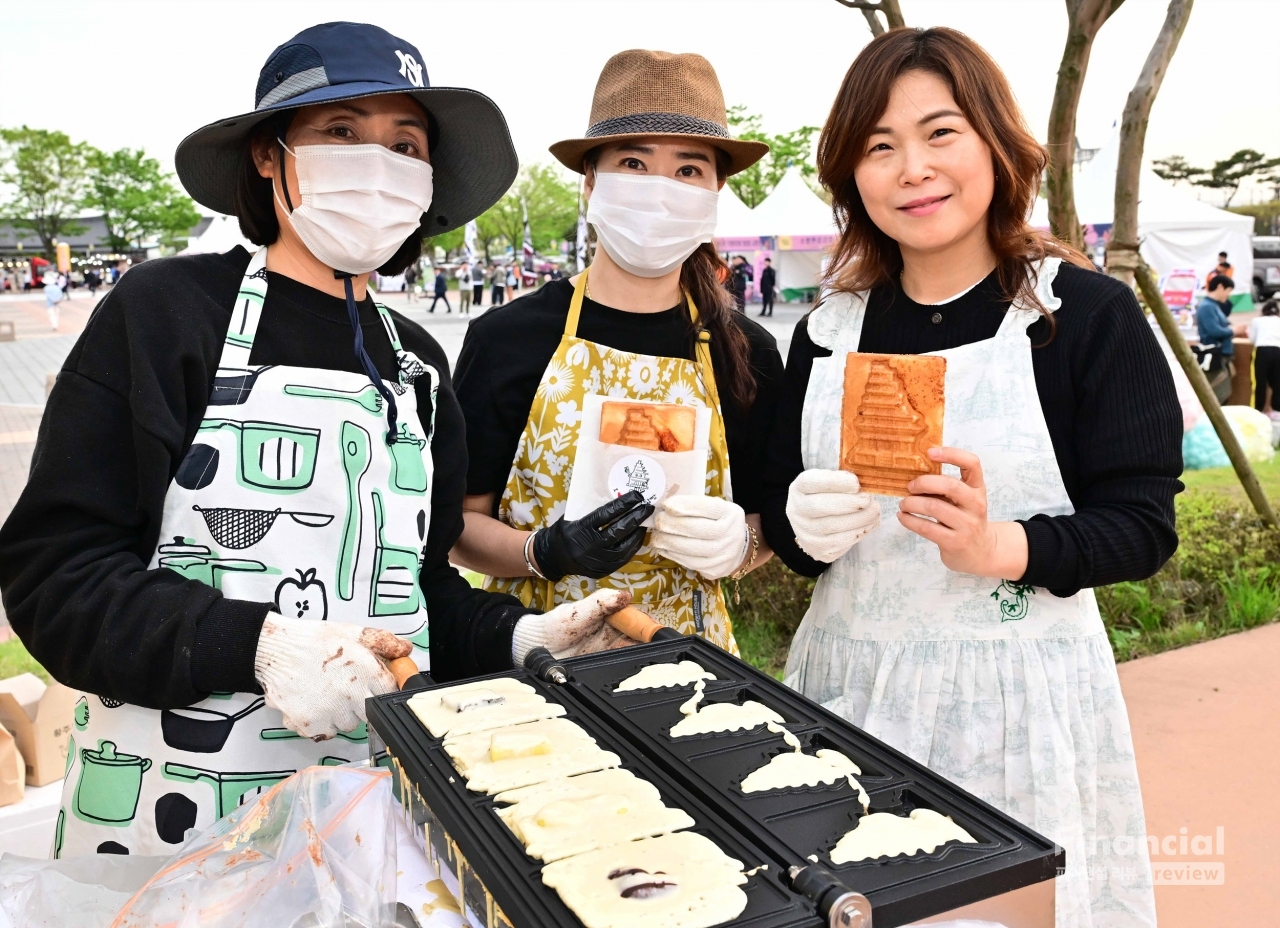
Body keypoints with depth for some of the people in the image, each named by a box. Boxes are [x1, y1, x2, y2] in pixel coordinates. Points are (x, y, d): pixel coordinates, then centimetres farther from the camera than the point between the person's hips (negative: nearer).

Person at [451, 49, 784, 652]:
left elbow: (768, 525, 7)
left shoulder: (748, 354, -4)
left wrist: (737, 542, -14)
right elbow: (458, 523, -4)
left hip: (683, 652, 2)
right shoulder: (507, 337, -10)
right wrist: (543, 553, -22)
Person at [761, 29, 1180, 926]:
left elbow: (1143, 524, -8)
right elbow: (780, 509, 9)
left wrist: (998, 547, -25)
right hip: (849, 680, 4)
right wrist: (803, 525, -14)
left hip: (1018, 691, -3)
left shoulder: (1091, 314, -7)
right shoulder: (831, 328, 4)